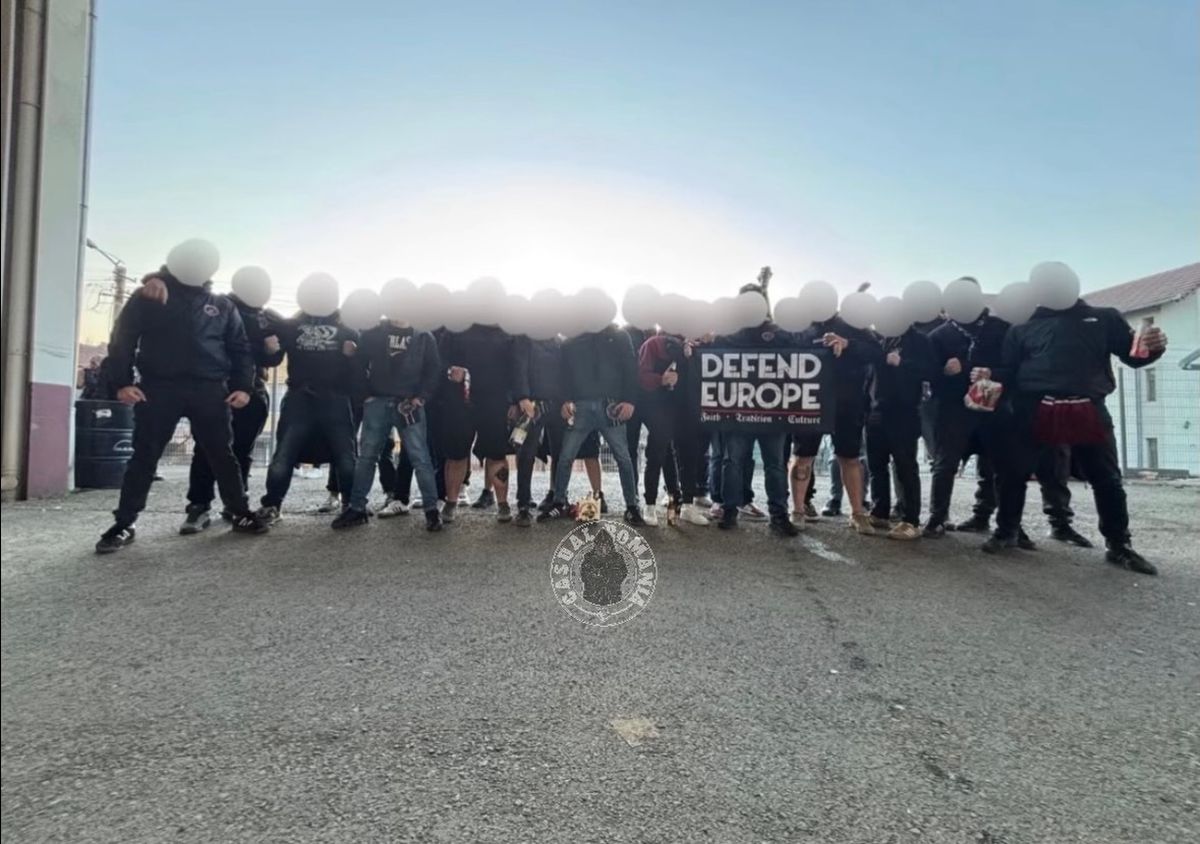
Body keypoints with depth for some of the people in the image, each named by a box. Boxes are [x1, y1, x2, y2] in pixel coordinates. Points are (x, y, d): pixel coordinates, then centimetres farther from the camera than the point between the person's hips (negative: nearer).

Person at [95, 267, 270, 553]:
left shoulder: (222, 305, 13)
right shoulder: (148, 298, 7)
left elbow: (239, 348, 13)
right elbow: (122, 339, 5)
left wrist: (243, 386, 1)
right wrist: (122, 382, -6)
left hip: (209, 390, 2)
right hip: (159, 388, -1)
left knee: (222, 455, 6)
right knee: (145, 456, 2)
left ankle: (241, 514, 16)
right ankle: (124, 523, 12)